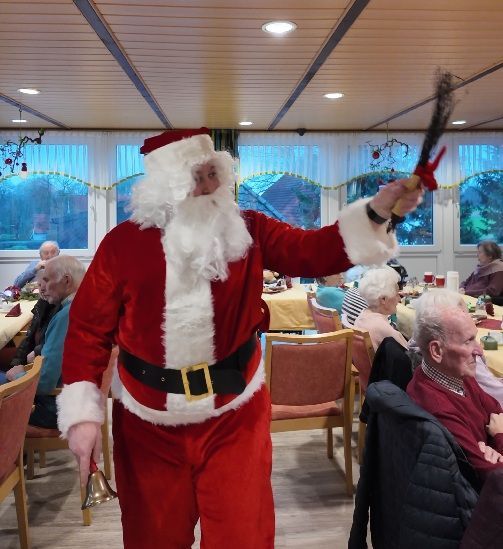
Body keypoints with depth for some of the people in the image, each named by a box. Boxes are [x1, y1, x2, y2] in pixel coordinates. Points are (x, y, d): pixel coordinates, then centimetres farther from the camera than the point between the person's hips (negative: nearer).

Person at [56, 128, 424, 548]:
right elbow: (90, 328, -3)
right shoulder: (123, 243, -6)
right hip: (149, 419, 1)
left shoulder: (247, 232, -3)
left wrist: (376, 211, -28)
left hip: (234, 412, 0)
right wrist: (81, 413, -8)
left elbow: (313, 252, -12)